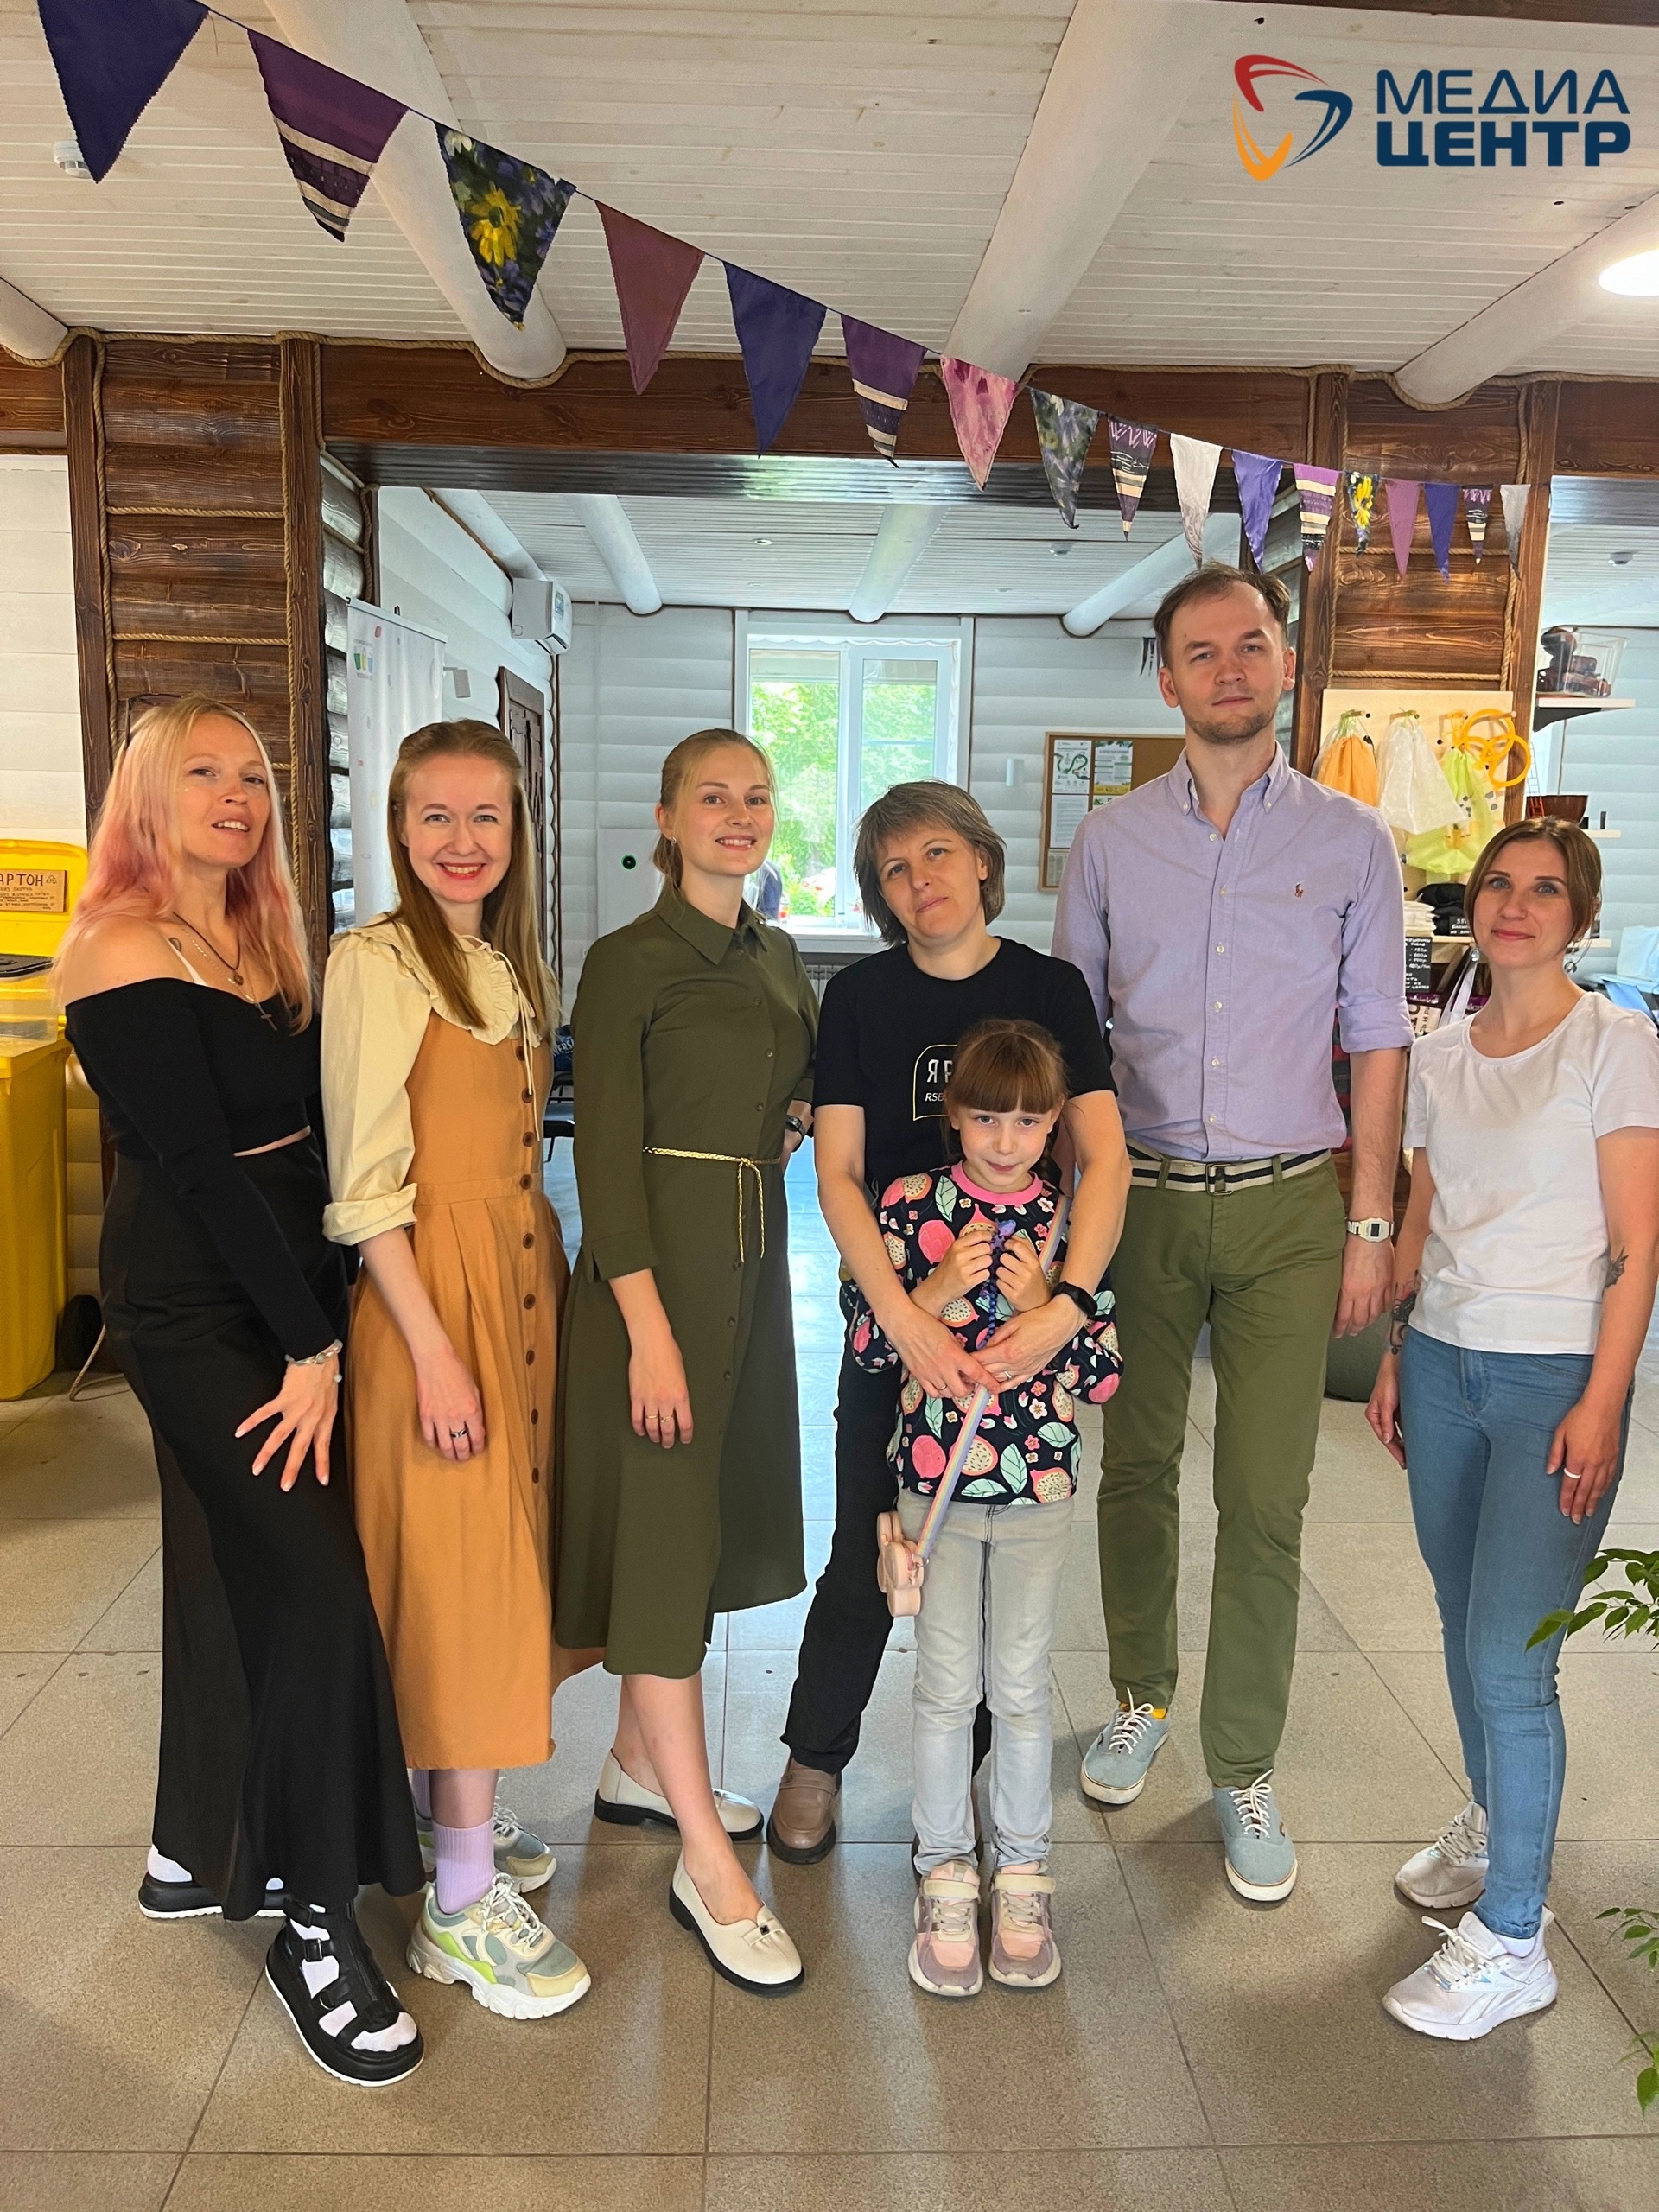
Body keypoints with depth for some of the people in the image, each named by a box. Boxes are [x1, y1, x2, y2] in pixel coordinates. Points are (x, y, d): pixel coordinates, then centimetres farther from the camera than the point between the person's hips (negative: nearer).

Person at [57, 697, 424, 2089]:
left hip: (286, 1289, 8)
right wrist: (309, 1346, -14)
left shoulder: (261, 943, 11)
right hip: (196, 1311, -7)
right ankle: (318, 1921, 7)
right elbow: (197, 1169, -17)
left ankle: (197, 1852, 34)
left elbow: (300, 1137, 7)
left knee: (238, 1575, 16)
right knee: (316, 1584, -9)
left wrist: (321, 1322, 0)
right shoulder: (124, 954, -13)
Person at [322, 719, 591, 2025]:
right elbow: (367, 1184, -15)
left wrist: (547, 1284, 9)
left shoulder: (509, 968, 13)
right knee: (462, 1573, -2)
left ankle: (455, 1809, 33)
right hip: (434, 1292, -8)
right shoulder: (377, 963, -11)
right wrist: (434, 1351, -18)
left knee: (505, 1563, 14)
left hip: (526, 1274, 8)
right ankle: (464, 1904, 11)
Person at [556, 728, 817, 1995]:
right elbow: (606, 1155, -14)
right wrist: (649, 1328, -20)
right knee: (664, 1530, -4)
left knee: (715, 1515, 15)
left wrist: (806, 1112, 3)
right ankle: (706, 1860, 4)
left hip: (754, 1254, 8)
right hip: (656, 1264, -8)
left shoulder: (779, 959, 11)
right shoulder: (630, 963, -9)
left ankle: (640, 1766, 33)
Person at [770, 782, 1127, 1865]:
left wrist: (1066, 1304, -24)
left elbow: (1104, 1158, -9)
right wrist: (904, 1316, -21)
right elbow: (838, 1175, -7)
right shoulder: (860, 998, -1)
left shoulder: (1050, 987, -2)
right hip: (894, 1315, 0)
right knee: (870, 1553, 5)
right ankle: (815, 1762, 28)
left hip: (1024, 1322, 1)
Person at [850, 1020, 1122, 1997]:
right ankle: (945, 1875, 27)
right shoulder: (910, 1207, -5)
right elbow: (866, 1344, -4)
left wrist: (1041, 1304, -17)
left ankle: (1023, 1872, 30)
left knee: (1022, 1683, 11)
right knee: (946, 1683, 9)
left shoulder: (1074, 1222, -3)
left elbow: (1108, 1373, -4)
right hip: (936, 1476, 0)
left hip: (1039, 1483, 0)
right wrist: (938, 1289, -17)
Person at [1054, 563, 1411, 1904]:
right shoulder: (1110, 843, 6)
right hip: (1140, 1196, 1)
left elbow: (1378, 1040, 4)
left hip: (1289, 1204, -1)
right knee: (1136, 1470, 12)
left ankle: (1245, 1769, 20)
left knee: (1266, 1503, 2)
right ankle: (1141, 1698, 34)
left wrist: (1372, 1223, 0)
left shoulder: (1351, 841, 3)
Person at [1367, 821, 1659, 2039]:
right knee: (1464, 1627, 16)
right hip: (1444, 1364, 5)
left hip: (1555, 1377, -5)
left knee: (1509, 1658, -6)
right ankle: (1494, 1826, 39)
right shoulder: (1440, 1055, 9)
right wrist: (1395, 1354, 13)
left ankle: (1511, 1939, 10)